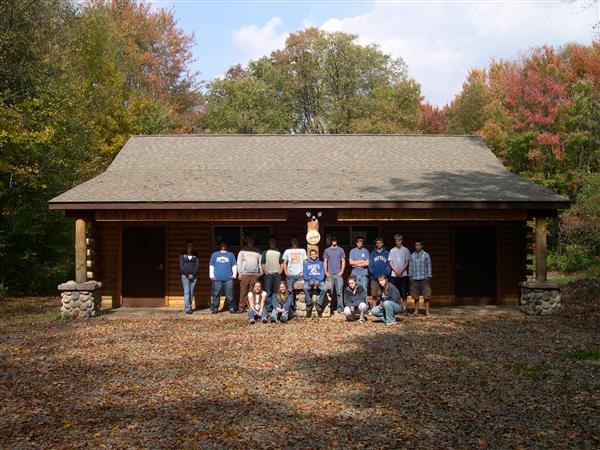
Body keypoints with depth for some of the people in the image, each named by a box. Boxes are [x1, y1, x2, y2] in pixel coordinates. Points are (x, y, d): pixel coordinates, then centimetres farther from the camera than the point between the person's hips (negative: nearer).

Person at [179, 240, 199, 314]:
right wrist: (187, 275, -9)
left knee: (191, 292, 2)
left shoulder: (195, 255, 10)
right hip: (185, 275, -2)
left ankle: (189, 307, 9)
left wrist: (192, 274, -9)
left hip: (193, 276, 2)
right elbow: (181, 265, 0)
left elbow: (197, 265, 3)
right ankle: (187, 309, -14)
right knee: (186, 292, -10)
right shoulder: (182, 254, 6)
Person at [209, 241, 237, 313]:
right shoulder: (215, 254, 17)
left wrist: (234, 274, 1)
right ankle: (214, 308, 4)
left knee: (229, 295, -3)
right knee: (216, 294, -2)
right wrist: (211, 275, 4)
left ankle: (232, 308, 3)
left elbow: (234, 265, 12)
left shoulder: (230, 254, 15)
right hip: (217, 278, 0)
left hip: (228, 278, 0)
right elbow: (211, 265, 14)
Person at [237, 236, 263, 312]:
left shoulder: (257, 251, 15)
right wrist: (240, 273, -3)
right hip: (245, 274, -2)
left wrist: (260, 272, 8)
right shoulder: (243, 251, 9)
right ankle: (241, 306, -3)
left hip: (254, 274, 2)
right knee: (243, 291, -5)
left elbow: (260, 263, 15)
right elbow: (239, 262, 4)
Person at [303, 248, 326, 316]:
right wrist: (310, 280, -14)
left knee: (324, 288, -33)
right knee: (305, 288, -35)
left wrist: (317, 281, -13)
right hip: (309, 281, 0)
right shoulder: (307, 264, 17)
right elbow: (305, 274, 6)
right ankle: (309, 304, -20)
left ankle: (319, 304, -18)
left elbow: (322, 274, 5)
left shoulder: (320, 263, 17)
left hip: (319, 281, 0)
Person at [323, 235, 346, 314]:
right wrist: (326, 272, 0)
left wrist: (342, 271, -4)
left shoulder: (341, 250, 8)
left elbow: (343, 261, 7)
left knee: (339, 292, -4)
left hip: (338, 274, -1)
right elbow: (325, 262, 11)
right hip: (329, 274, 1)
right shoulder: (327, 250, 10)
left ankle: (340, 308, -1)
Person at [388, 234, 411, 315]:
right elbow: (391, 262, 5)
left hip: (403, 274, -1)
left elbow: (407, 262, 1)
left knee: (404, 293, -2)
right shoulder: (392, 250, 9)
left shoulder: (406, 250, 4)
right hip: (394, 275, 1)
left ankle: (404, 309, 1)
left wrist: (401, 271, -12)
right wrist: (396, 271, -9)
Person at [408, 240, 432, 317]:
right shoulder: (412, 256, 8)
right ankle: (416, 311, 17)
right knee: (415, 296, 8)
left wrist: (428, 276, -3)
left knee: (426, 296, -3)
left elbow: (429, 266, 1)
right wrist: (410, 276, 7)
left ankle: (427, 312, 1)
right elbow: (410, 266, 12)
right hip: (414, 279, 3)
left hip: (424, 278, -3)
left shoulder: (426, 255, 0)